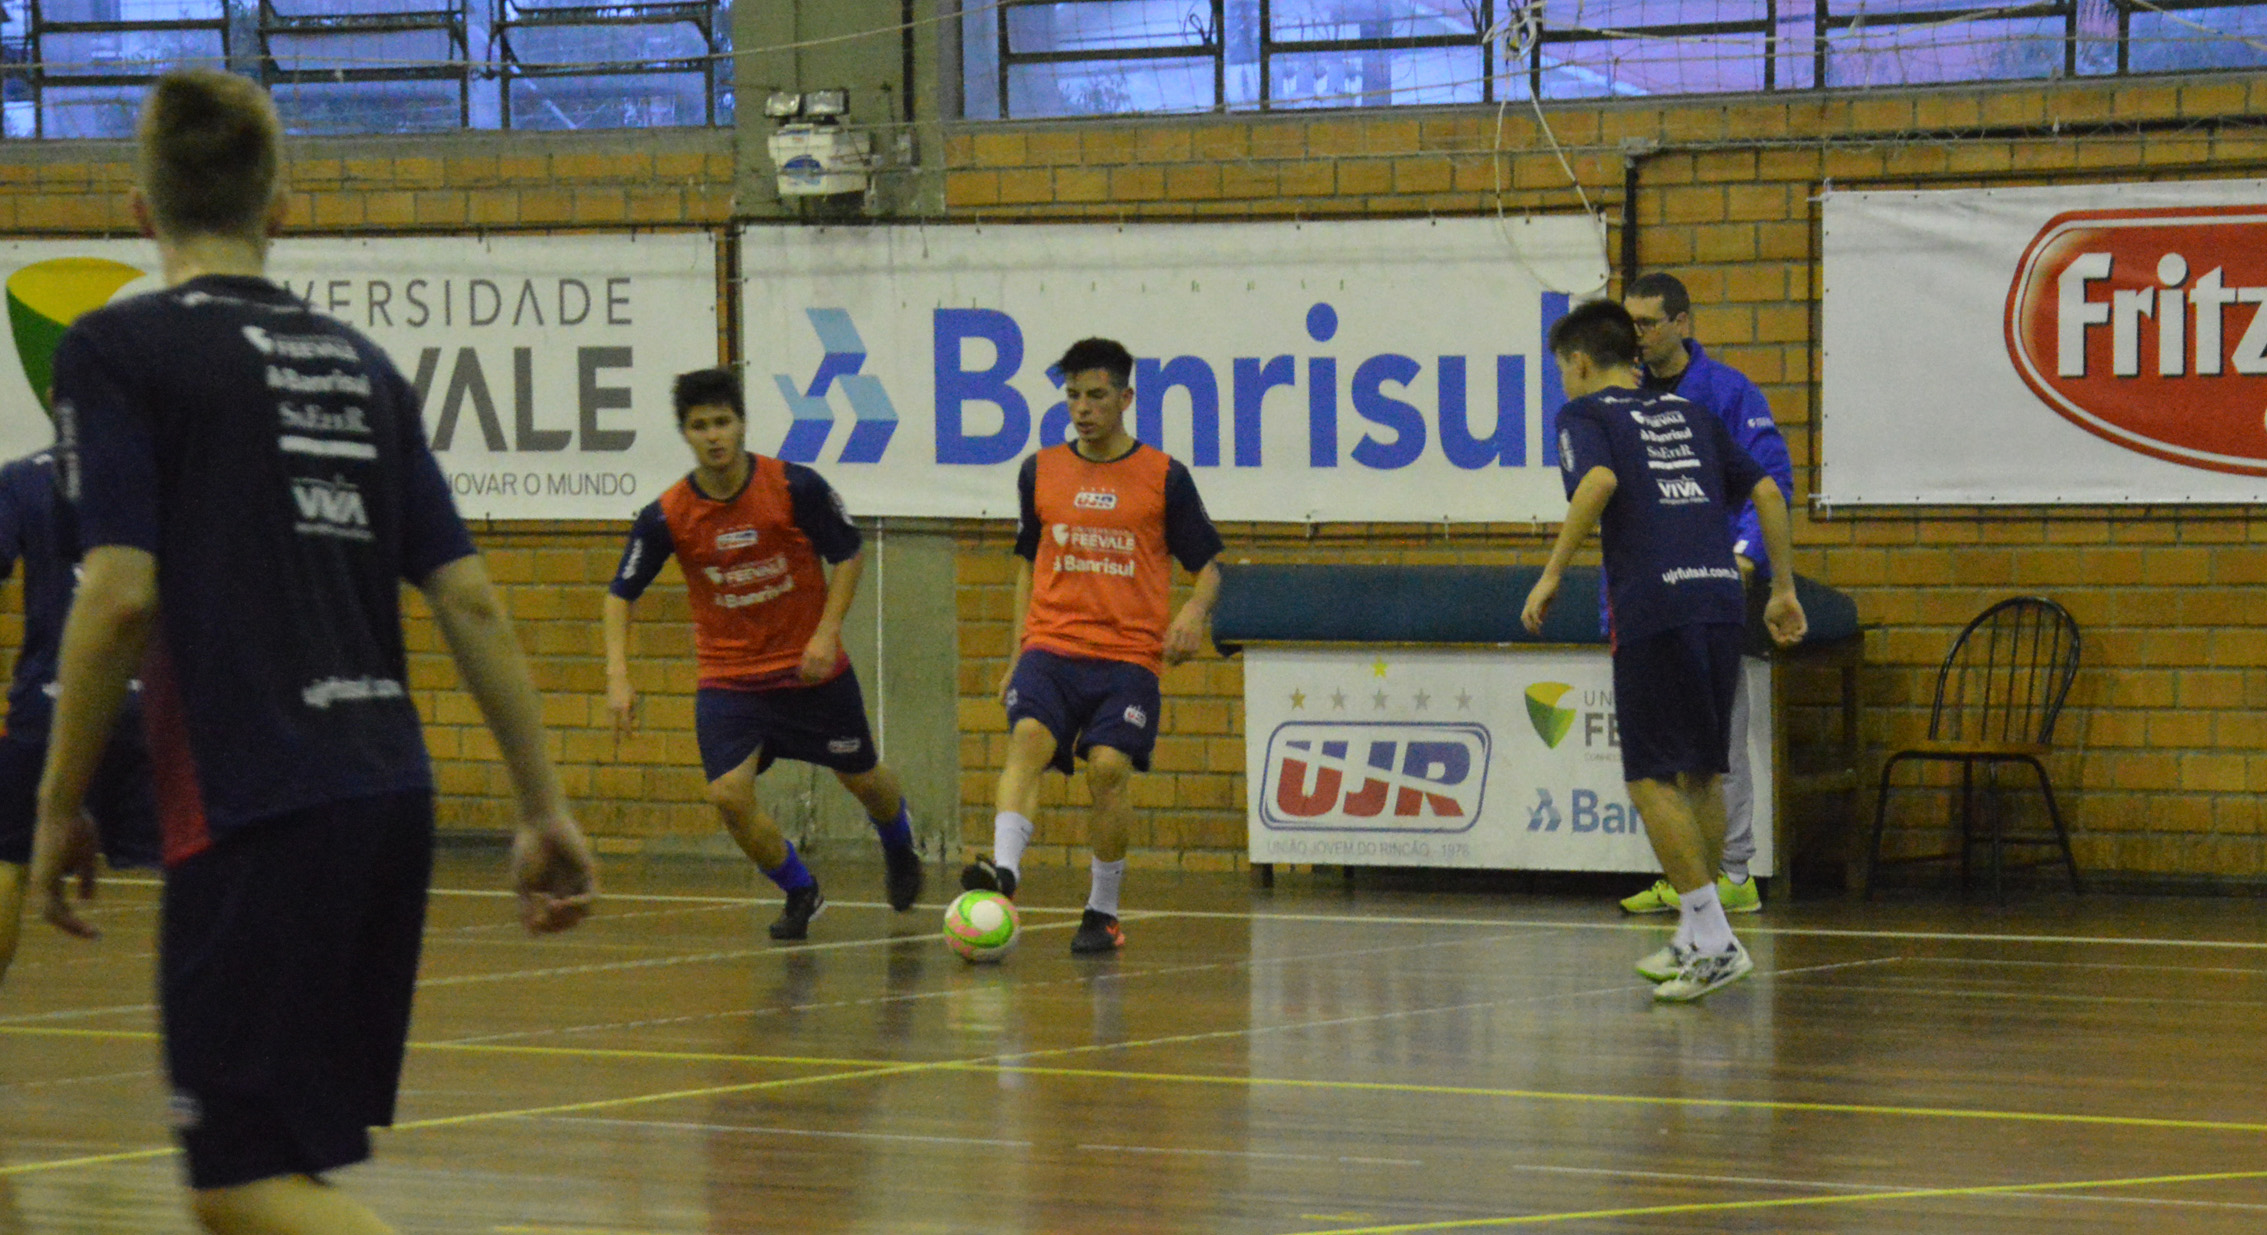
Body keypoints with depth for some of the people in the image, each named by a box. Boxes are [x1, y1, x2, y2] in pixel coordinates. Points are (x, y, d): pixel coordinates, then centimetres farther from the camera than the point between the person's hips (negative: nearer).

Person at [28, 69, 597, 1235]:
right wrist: (543, 809, 13)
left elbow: (120, 595, -12)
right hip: (391, 796, 7)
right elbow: (469, 599, 11)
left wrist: (59, 807, -3)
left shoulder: (118, 349, -2)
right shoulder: (358, 362, 16)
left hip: (254, 812, -7)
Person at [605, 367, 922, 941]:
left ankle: (898, 842, 52)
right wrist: (617, 676, -12)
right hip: (728, 676, 0)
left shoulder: (796, 486, -16)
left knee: (862, 779, 14)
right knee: (728, 794, -17)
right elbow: (620, 594, -1)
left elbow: (848, 554, -3)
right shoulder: (666, 516, -12)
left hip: (812, 670, 0)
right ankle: (801, 893, 9)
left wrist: (827, 632, -14)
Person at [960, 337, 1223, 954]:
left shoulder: (1163, 476, 3)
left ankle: (1103, 912, -1)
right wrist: (1018, 651, 16)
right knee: (1028, 739, -24)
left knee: (1108, 767, -16)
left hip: (1129, 654, -2)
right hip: (1051, 647, 2)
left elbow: (1207, 565, 9)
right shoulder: (1041, 472, 11)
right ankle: (1003, 868, -41)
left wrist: (1194, 613, -12)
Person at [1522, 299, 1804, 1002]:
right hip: (1723, 600, 6)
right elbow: (1766, 493, 19)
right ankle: (1694, 940, 21)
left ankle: (1715, 942, -12)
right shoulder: (1687, 414, 23)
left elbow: (1599, 482, -16)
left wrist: (1552, 575, -12)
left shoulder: (1584, 415, 6)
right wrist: (1784, 590, 22)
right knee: (1700, 773, 15)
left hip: (1653, 608, -6)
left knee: (1653, 779, -3)